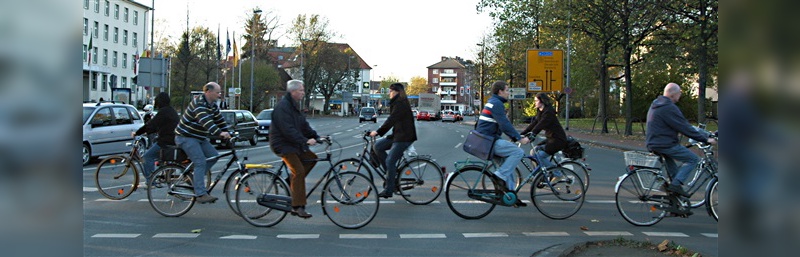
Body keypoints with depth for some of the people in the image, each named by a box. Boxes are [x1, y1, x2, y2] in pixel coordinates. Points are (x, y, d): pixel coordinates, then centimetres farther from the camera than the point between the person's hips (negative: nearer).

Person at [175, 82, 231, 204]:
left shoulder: (212, 105, 9)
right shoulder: (198, 103, -22)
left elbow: (220, 120, 10)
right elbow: (205, 121, -37)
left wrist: (228, 133, -2)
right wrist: (220, 133, -48)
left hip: (200, 137, 9)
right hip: (186, 137, -9)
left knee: (214, 155, -1)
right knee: (200, 162, -19)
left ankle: (194, 177, 11)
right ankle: (201, 194, -21)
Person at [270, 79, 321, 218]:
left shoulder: (294, 105, 14)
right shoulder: (283, 107, -18)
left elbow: (304, 125, 13)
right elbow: (288, 130, -26)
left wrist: (316, 136, 2)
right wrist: (305, 141, -29)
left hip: (293, 143, 10)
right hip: (282, 144, -10)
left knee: (311, 158, 2)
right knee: (299, 170, -18)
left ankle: (293, 183, 11)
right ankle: (298, 207, -16)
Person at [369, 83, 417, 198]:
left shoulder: (401, 104, -14)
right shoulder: (396, 103, 18)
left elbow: (391, 120, -23)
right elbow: (392, 120, 20)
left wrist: (378, 132, -24)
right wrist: (379, 132, 14)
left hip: (404, 137, -10)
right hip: (397, 135, 10)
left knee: (390, 161, -10)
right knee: (378, 146, 1)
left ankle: (388, 190, -3)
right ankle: (392, 172, 6)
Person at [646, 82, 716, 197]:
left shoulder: (655, 104, 14)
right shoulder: (669, 108, -17)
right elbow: (685, 128, -17)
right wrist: (705, 139, -9)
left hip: (652, 143, 10)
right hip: (664, 144, -10)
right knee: (693, 159, -2)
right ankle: (675, 184, -10)